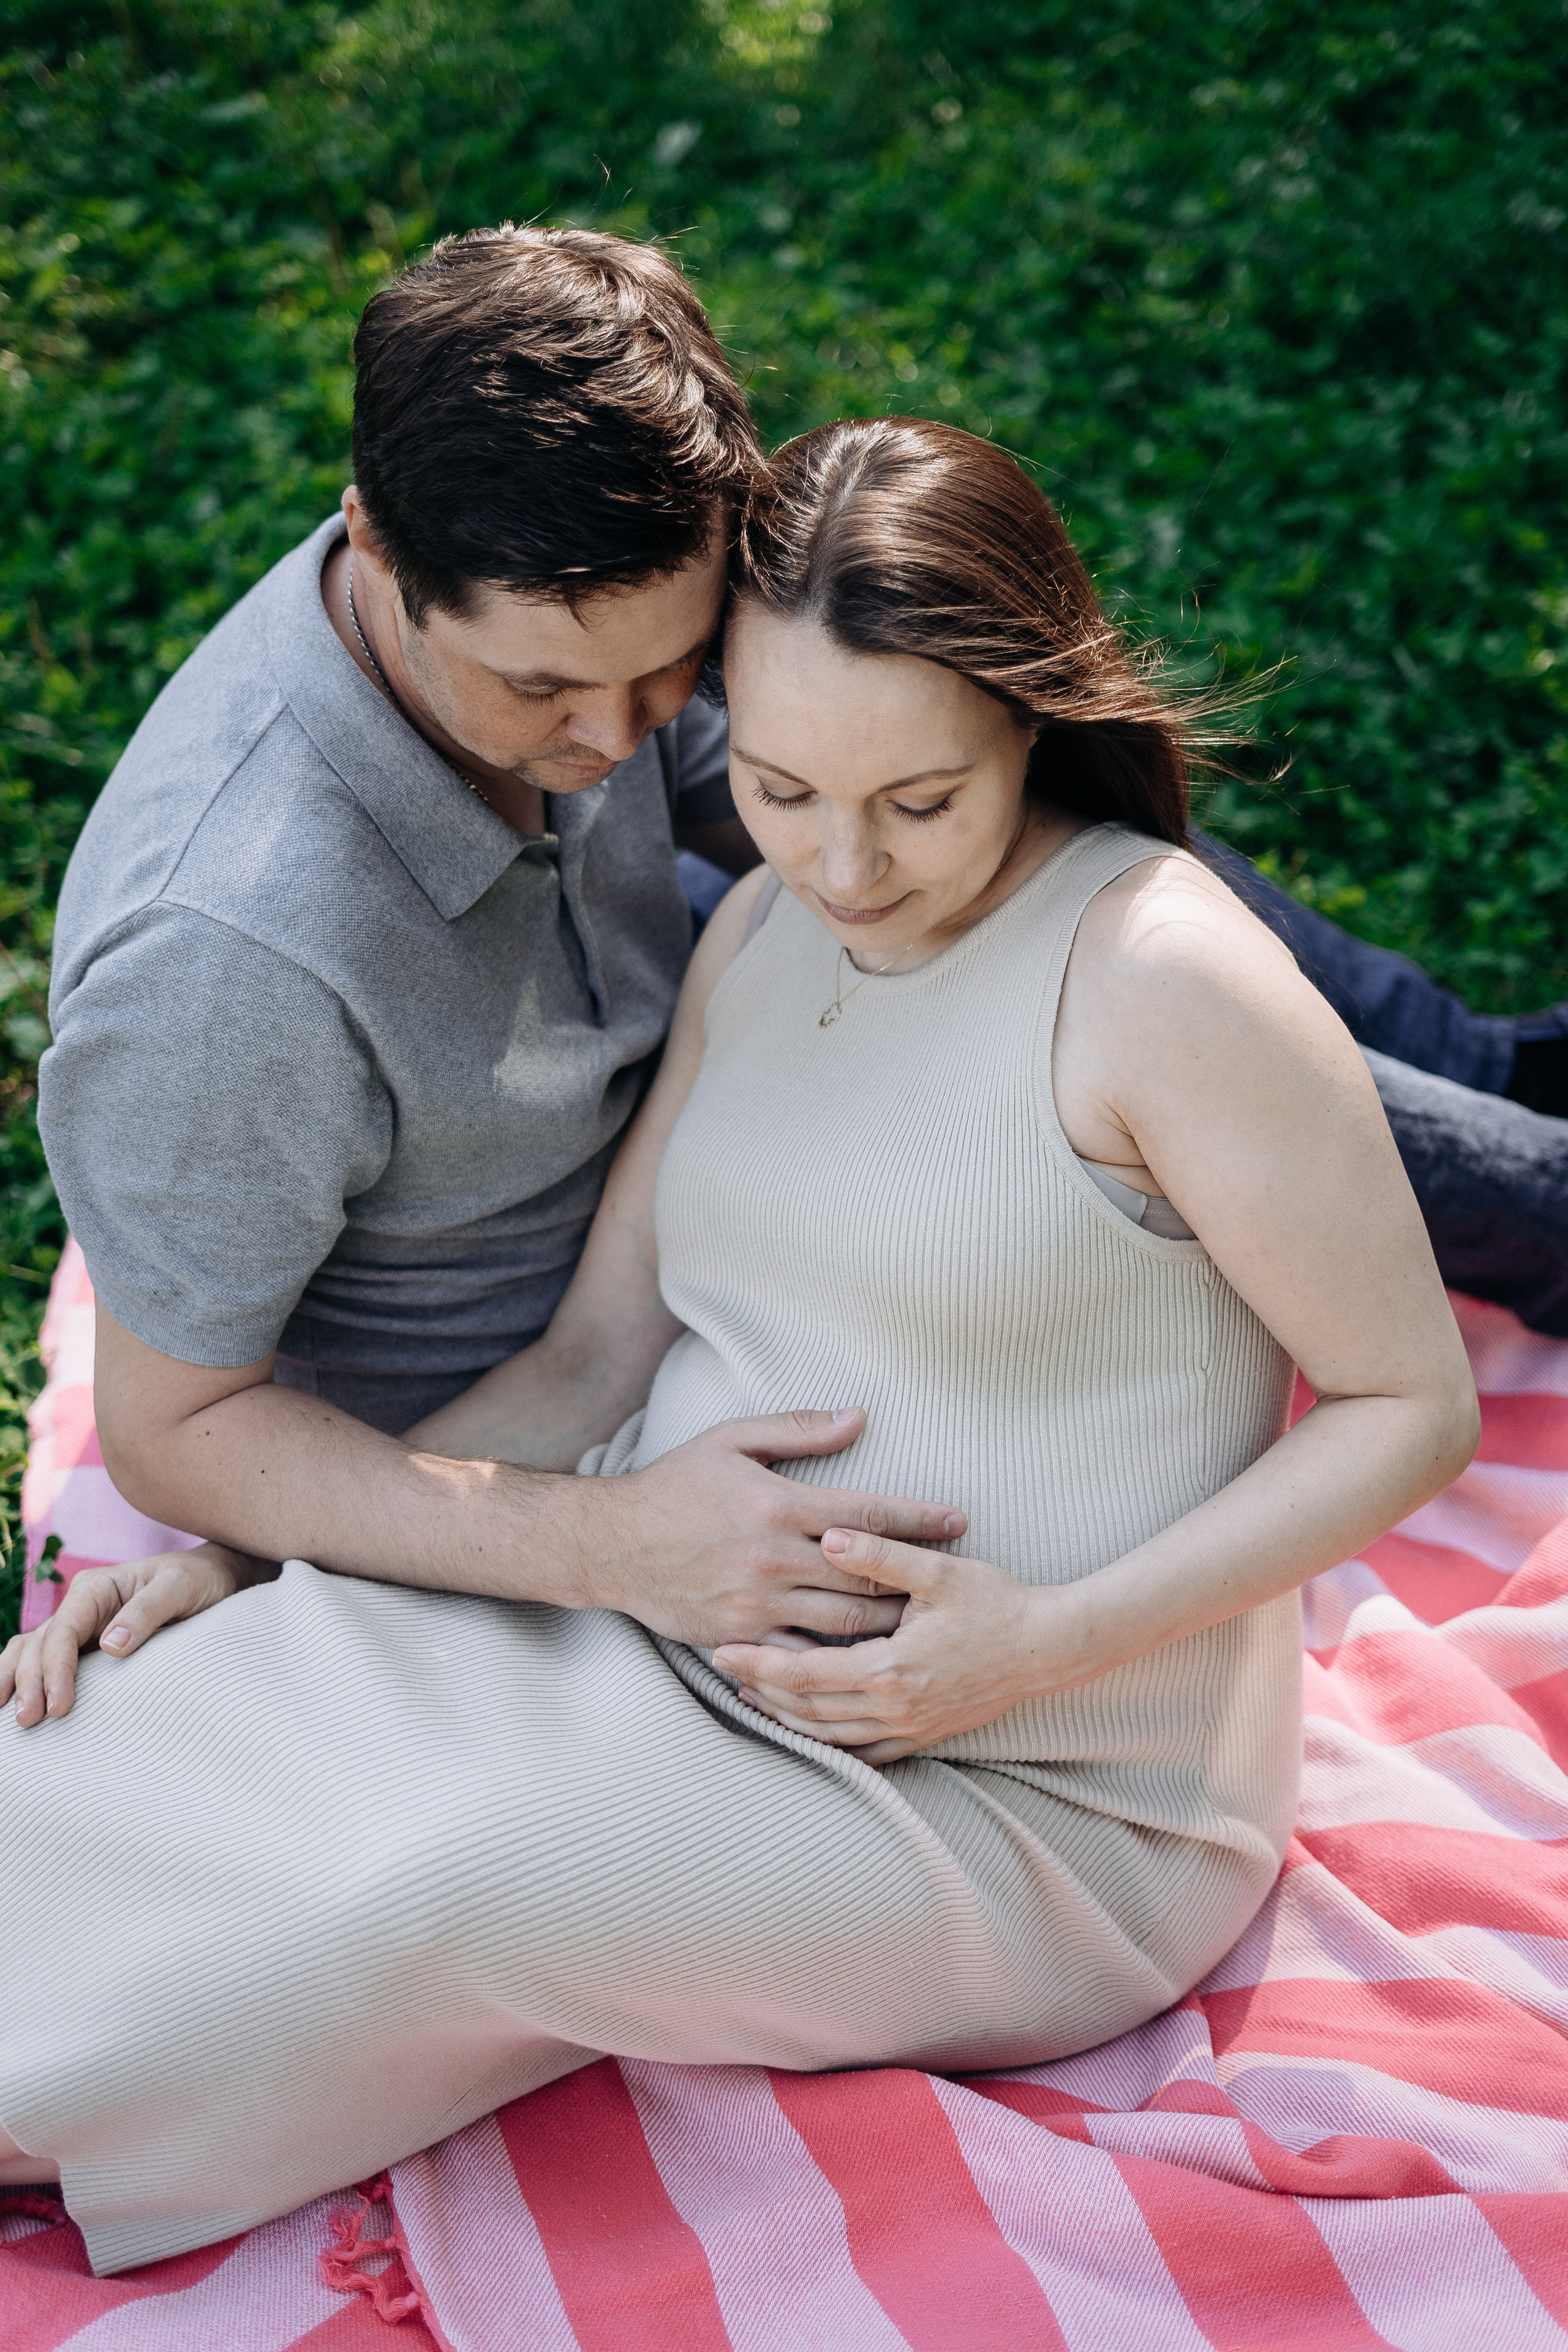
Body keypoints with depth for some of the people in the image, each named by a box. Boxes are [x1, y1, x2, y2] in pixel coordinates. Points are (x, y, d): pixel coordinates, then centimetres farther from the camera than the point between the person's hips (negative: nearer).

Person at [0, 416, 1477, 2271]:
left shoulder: (1163, 971, -16)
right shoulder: (762, 933, 6)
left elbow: (1413, 1401, -10)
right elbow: (594, 1359, 7)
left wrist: (1052, 1636, -21)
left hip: (1023, 1797, -6)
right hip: (667, 1642, 6)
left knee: (462, 1874, -29)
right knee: (158, 1720, -18)